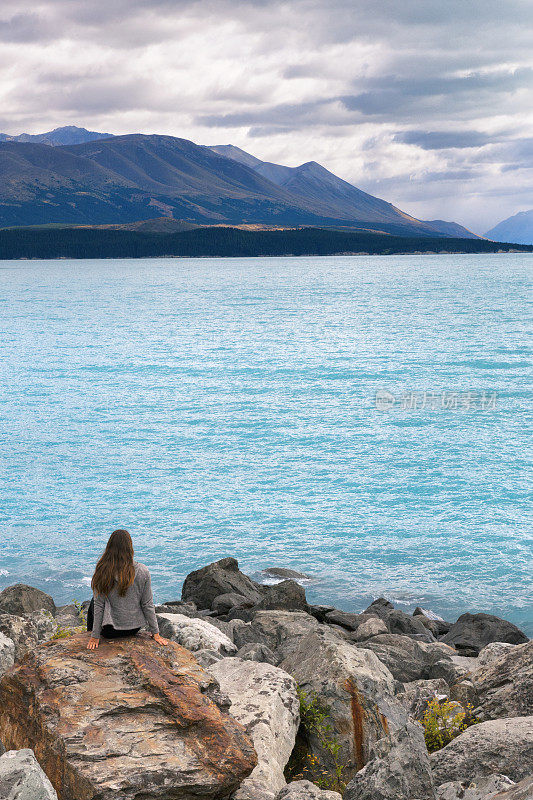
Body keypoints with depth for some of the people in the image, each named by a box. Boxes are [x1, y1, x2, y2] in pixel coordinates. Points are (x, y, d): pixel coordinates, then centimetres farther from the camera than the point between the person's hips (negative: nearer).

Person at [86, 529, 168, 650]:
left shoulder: (102, 571, -16)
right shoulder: (142, 571, -11)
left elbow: (99, 605, -10)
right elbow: (148, 605, -5)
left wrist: (95, 637, -3)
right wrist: (155, 633, 5)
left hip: (109, 631, -3)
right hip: (135, 629, 3)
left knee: (94, 601, 25)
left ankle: (91, 632, 40)